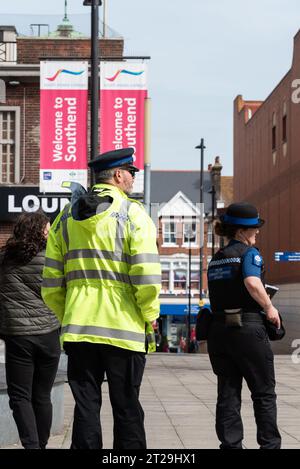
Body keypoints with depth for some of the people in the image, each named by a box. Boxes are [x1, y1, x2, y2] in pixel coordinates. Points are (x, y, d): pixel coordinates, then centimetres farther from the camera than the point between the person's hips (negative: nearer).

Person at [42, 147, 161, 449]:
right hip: (124, 329, -4)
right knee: (127, 410, 5)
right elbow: (147, 278, -14)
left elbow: (51, 284, 9)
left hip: (77, 327, 4)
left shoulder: (66, 217, 10)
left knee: (85, 408, 8)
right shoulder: (132, 214, -6)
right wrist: (150, 317, -2)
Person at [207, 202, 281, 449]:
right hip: (248, 328, -6)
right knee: (264, 393, 6)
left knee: (228, 393, 6)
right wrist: (269, 307, -13)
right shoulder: (249, 252, -7)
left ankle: (230, 445, 4)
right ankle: (270, 444, 9)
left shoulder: (215, 259, 16)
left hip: (218, 329, 6)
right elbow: (252, 282, -25)